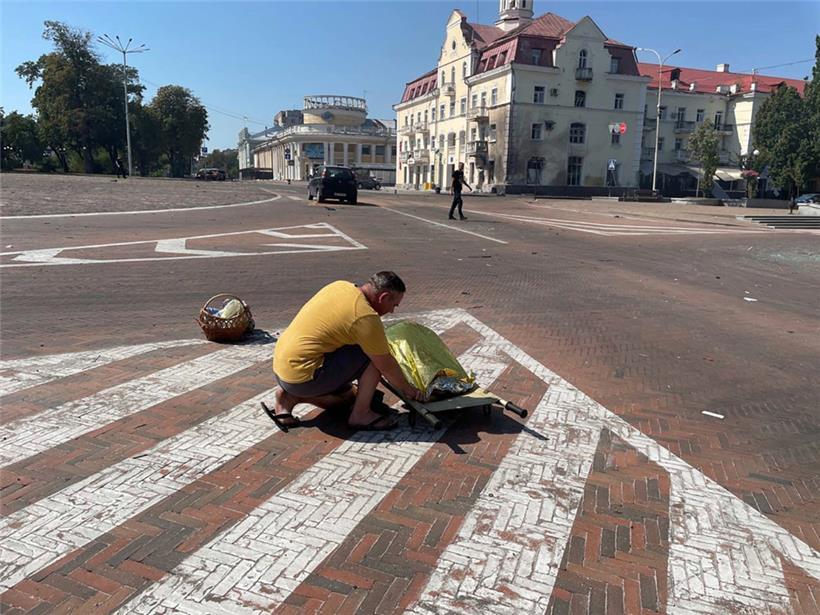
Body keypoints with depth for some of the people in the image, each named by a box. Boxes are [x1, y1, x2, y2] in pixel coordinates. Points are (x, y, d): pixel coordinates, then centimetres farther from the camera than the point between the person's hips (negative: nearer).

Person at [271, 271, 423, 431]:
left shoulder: (340, 285, 6)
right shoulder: (366, 317, -18)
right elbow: (387, 366, -8)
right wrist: (409, 390, 9)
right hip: (302, 377, -9)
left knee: (347, 395, 26)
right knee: (374, 356, -8)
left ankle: (291, 396, 12)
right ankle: (361, 415, -1)